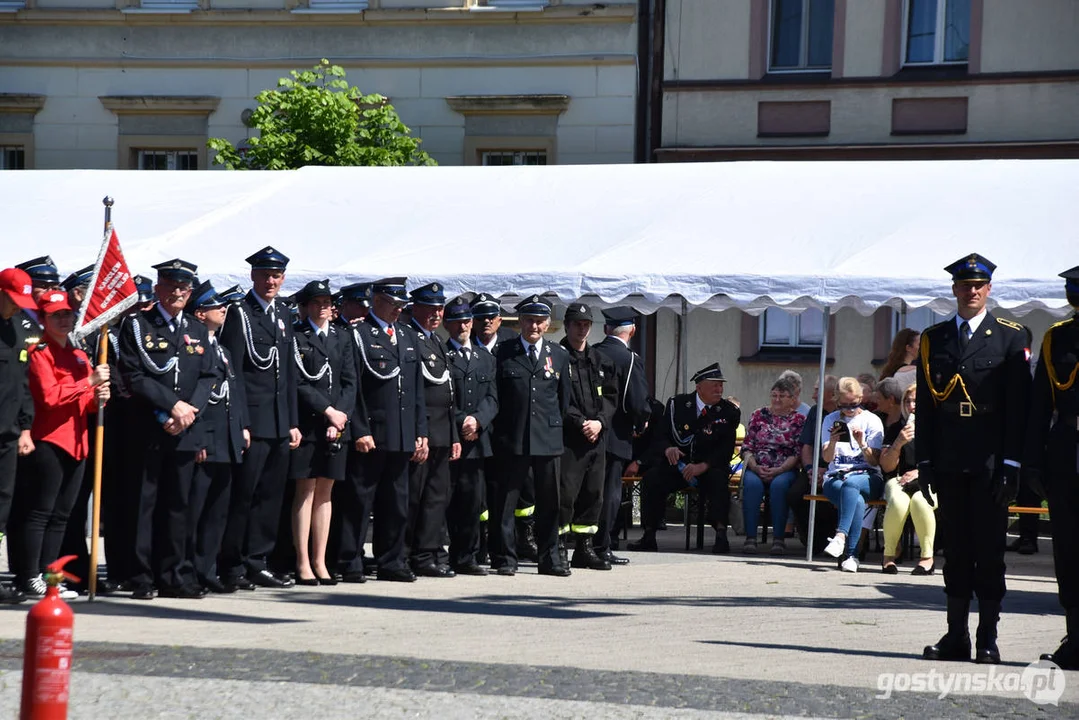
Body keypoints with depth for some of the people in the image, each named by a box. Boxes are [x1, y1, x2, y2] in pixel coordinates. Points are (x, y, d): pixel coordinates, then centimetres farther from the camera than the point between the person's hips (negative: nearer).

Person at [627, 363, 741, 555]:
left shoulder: (729, 412, 2)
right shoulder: (676, 404, 5)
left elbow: (726, 450, -6)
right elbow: (659, 438, 3)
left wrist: (702, 466, -23)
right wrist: (667, 449, -23)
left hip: (709, 468, -1)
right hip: (676, 465, 1)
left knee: (718, 479, -34)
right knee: (651, 479, -26)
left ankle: (721, 535, -35)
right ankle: (649, 536, -20)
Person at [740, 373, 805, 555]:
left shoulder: (799, 420, 9)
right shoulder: (758, 415, 15)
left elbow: (797, 453, 1)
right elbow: (747, 447, 10)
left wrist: (778, 470, -14)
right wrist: (755, 467, -9)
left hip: (784, 470, -1)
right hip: (756, 469, 1)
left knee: (779, 484, -36)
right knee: (752, 483, -34)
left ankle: (778, 538, -33)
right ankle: (750, 537, -34)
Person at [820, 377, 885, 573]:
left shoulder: (872, 420, 6)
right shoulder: (831, 420, 13)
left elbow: (874, 461, 1)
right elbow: (827, 458, 3)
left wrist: (862, 444, -18)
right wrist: (833, 441, -17)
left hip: (867, 478, -1)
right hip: (835, 477, 1)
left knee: (850, 483, -39)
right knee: (857, 500, -35)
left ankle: (841, 536, -51)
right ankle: (851, 554, -40)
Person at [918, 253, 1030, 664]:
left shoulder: (1011, 337, 1)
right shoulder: (933, 339, 11)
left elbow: (1018, 406, -3)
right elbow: (925, 405, 10)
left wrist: (1011, 464, -9)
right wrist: (925, 461, 4)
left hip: (991, 463, -3)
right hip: (949, 464, 3)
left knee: (989, 550, 0)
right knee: (955, 550, 7)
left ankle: (988, 640, 5)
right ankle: (956, 636, 12)